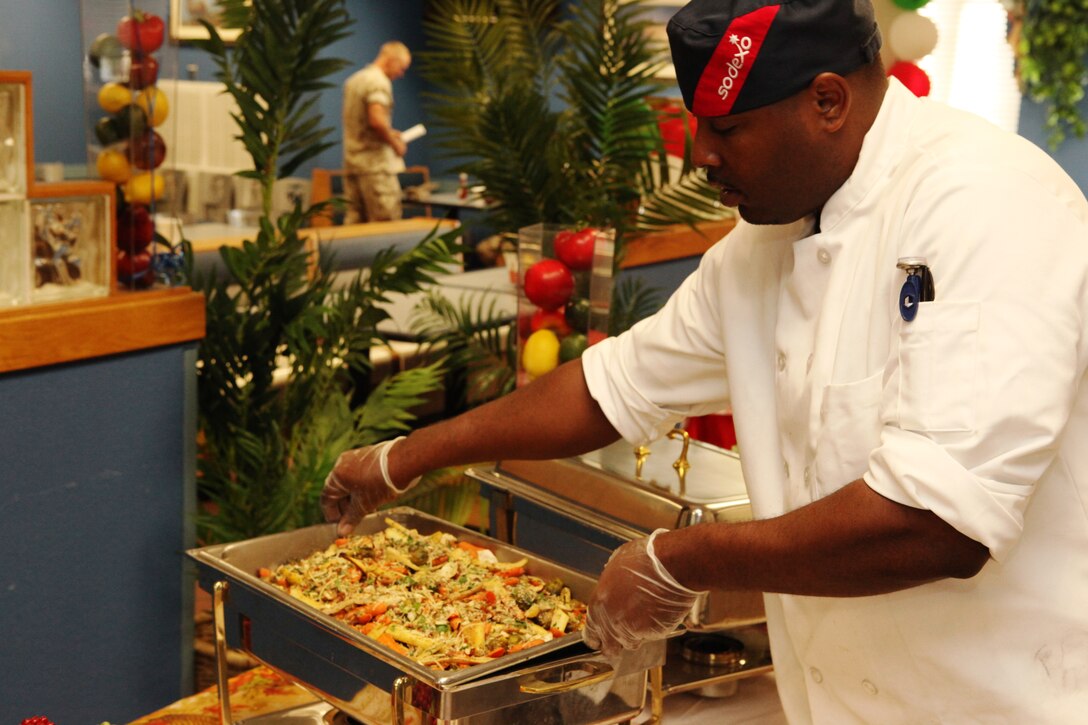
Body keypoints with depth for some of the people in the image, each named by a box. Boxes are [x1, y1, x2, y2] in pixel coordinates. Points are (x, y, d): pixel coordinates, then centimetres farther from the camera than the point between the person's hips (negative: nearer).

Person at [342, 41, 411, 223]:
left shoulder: (354, 80, 17)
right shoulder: (379, 81, -12)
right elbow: (376, 120, -25)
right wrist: (395, 143, -10)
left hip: (352, 161, 9)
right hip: (376, 163, -9)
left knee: (354, 221, 7)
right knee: (386, 226, -8)